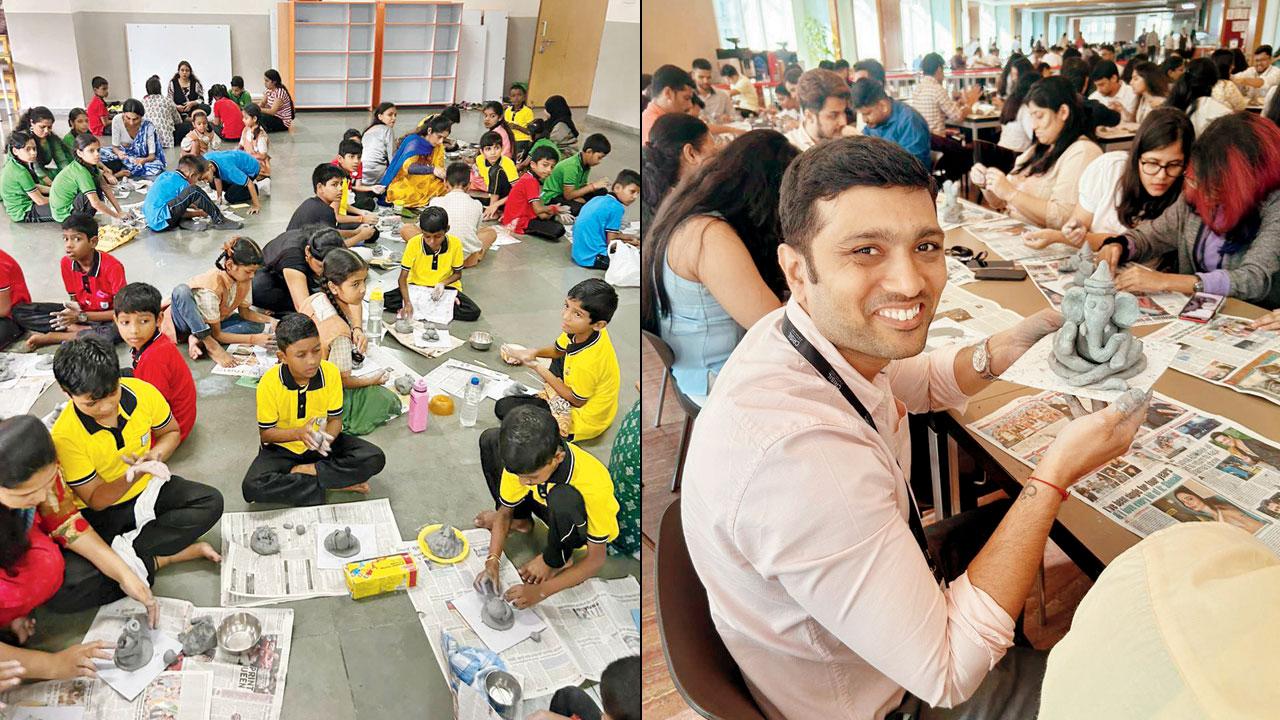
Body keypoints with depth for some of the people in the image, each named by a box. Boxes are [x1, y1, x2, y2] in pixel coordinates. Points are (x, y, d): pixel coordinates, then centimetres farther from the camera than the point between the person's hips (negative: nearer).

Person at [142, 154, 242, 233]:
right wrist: (198, 213, 15)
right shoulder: (182, 184, -6)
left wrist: (190, 205, 28)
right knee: (194, 191, -17)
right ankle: (219, 221, -6)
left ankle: (184, 222, 3)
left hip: (150, 220, 9)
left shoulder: (166, 175, 17)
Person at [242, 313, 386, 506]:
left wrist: (327, 436, -32)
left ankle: (306, 471, -15)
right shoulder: (269, 383, -22)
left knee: (374, 458, -21)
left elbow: (335, 419, -8)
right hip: (283, 447, -1)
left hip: (320, 443, 1)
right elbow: (265, 433, -12)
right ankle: (339, 483, -22)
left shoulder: (331, 372, -18)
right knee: (252, 487, -31)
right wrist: (299, 433, -31)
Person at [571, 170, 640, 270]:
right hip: (592, 259, -9)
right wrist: (630, 243, 4)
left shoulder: (598, 199, 11)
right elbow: (611, 242, -10)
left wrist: (628, 237, 21)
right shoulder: (616, 207, -15)